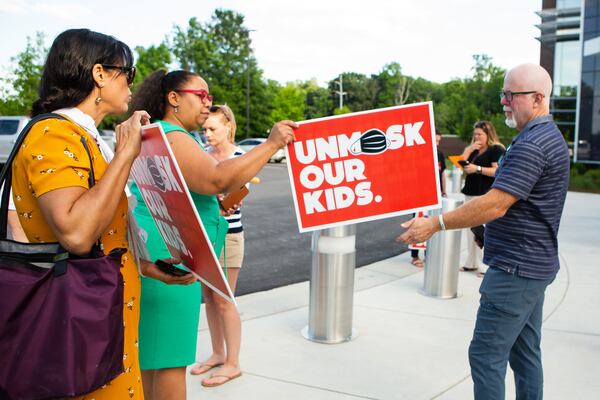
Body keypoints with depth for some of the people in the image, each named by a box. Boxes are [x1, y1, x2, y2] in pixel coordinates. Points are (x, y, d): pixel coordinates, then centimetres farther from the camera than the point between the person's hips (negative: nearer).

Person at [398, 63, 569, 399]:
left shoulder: (531, 145, -20)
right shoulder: (550, 136, 14)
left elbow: (495, 205, -26)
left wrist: (436, 224, -21)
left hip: (516, 269, -11)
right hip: (533, 264, 11)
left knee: (486, 355, -5)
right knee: (525, 353, 17)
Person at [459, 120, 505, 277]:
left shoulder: (496, 149, -5)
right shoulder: (473, 149, 19)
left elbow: (497, 171, -16)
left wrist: (477, 169, -21)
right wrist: (470, 150, -1)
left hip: (486, 195, -8)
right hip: (470, 193, 8)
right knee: (470, 230, 11)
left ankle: (485, 266, -6)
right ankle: (471, 263, 18)